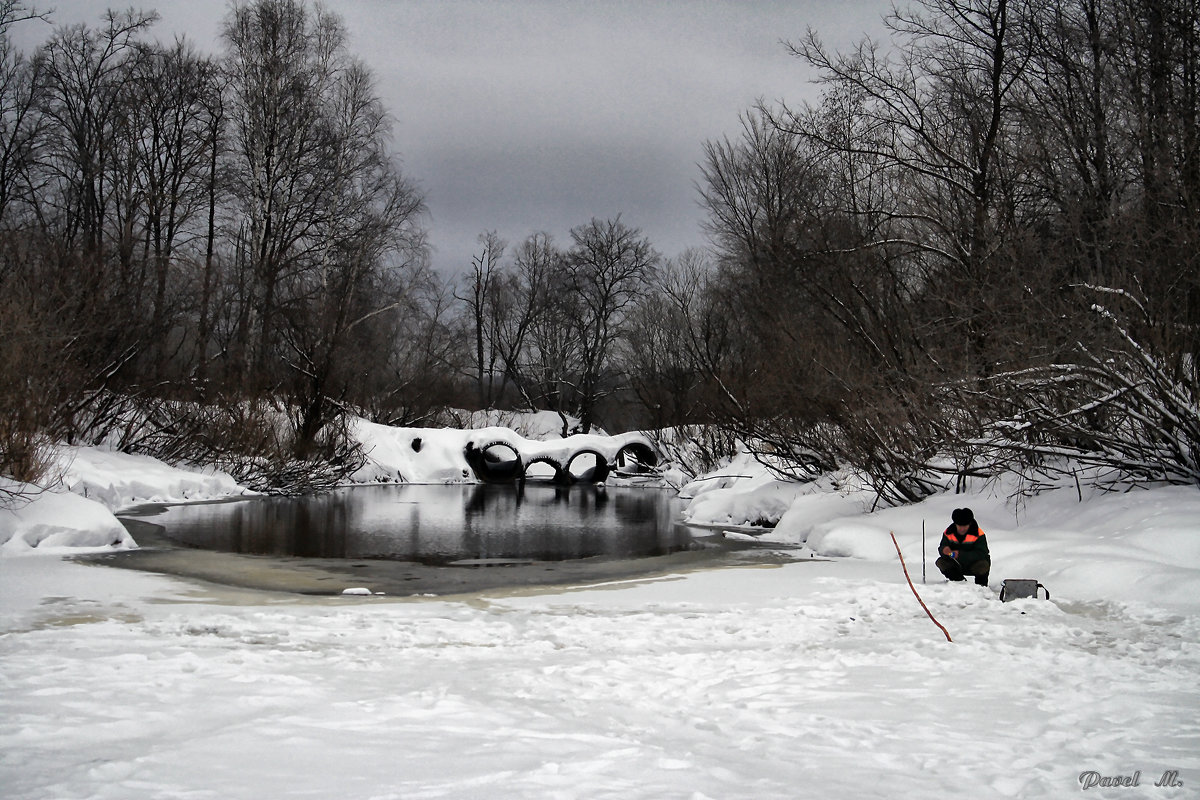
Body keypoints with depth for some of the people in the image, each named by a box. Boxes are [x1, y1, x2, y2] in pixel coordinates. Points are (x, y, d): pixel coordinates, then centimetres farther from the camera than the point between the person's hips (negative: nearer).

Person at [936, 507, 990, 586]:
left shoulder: (978, 534, -20)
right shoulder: (948, 533, -10)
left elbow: (982, 554, -28)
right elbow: (941, 549, -12)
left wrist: (961, 555, -42)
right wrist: (944, 551, -40)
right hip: (957, 566, 4)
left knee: (984, 566, -35)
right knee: (940, 562, -18)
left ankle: (981, 585, 0)